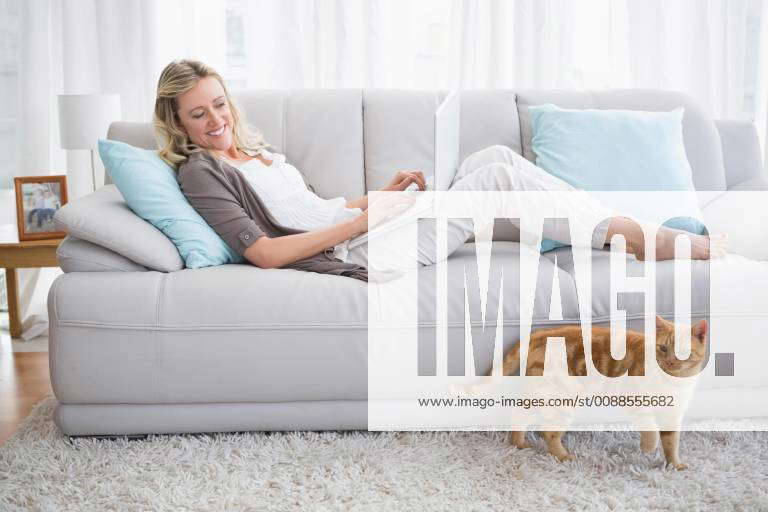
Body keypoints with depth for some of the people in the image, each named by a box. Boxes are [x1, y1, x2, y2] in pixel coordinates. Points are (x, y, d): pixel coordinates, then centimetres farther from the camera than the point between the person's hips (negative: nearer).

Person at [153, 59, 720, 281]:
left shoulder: (253, 147, 20)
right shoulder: (200, 172, -6)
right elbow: (265, 252, -17)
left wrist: (381, 193, 7)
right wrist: (358, 221, -18)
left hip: (366, 225, 9)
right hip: (355, 252, -9)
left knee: (496, 156, -3)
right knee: (500, 175, -15)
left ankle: (628, 230, 0)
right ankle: (649, 241, -6)